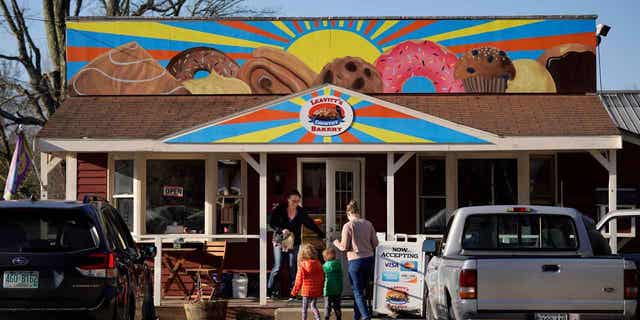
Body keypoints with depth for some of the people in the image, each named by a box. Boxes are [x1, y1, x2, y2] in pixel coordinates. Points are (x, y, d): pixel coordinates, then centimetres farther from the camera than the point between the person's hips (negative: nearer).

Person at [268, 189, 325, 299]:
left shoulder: (300, 212, 3)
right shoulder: (279, 209, -5)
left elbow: (310, 224, 11)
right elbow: (272, 224, -5)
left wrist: (322, 235, 11)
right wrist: (281, 230, -22)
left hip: (294, 243, 2)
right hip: (280, 241, -2)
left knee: (293, 268, -2)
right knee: (278, 267, -10)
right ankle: (270, 290, -3)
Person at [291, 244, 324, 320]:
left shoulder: (302, 265, -12)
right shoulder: (318, 264, -2)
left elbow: (299, 279, -7)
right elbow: (322, 278, 5)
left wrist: (295, 291, 6)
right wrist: (321, 290, 17)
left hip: (306, 290, -3)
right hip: (316, 291, 3)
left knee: (304, 308, 8)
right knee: (313, 306, 14)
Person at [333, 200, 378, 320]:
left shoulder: (348, 226, -10)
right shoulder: (368, 224, 4)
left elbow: (344, 247, -10)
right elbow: (375, 243, 6)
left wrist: (336, 242, 11)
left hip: (355, 260, -5)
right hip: (369, 258, 5)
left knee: (358, 292, 0)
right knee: (360, 289, 17)